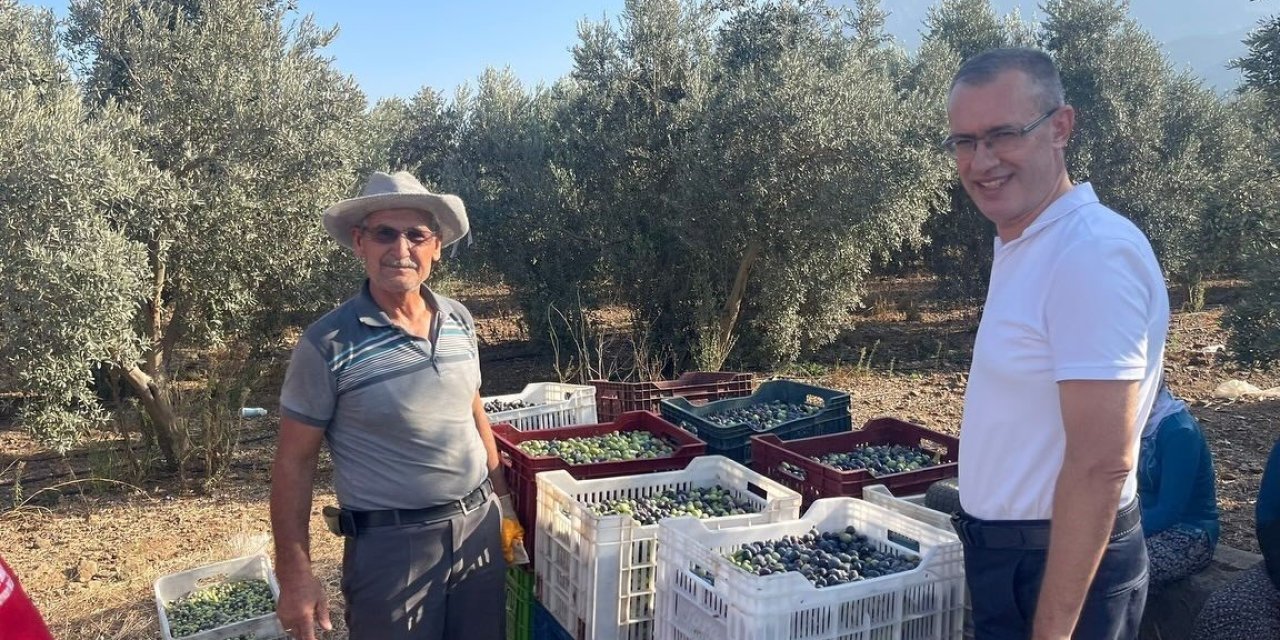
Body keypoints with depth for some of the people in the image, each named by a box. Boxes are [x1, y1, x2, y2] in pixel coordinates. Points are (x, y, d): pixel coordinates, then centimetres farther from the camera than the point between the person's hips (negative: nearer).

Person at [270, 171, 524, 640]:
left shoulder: (460, 321, 1)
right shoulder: (328, 343, -14)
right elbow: (294, 462, -9)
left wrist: (503, 503, 14)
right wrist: (295, 576, -10)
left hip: (479, 526, 5)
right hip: (391, 544, -5)